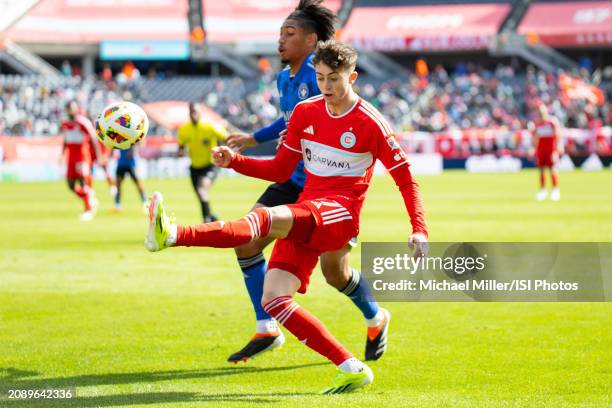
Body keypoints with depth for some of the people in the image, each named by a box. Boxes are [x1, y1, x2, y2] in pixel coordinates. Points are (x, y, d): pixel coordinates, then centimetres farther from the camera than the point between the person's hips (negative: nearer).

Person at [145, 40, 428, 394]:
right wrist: (234, 161, 3)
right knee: (273, 300, -12)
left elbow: (406, 178, 2)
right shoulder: (305, 113, 12)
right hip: (303, 220, 7)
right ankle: (351, 369, -12)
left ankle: (174, 235, -56)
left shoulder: (371, 123, -4)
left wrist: (420, 231, -9)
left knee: (266, 218, -35)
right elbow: (281, 170, 19)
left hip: (339, 215, -7)